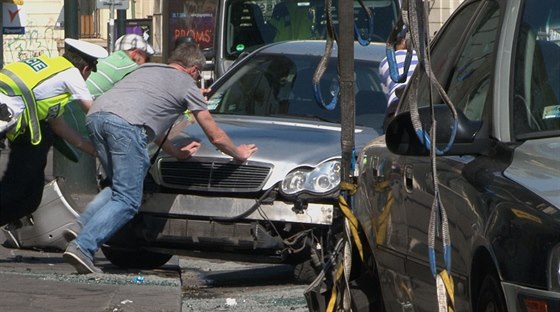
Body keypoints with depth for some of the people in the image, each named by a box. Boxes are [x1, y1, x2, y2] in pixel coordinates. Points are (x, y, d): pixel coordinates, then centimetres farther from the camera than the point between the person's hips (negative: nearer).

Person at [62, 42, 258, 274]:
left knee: (118, 188, 22)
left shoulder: (145, 69, 38)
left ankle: (81, 226, 2)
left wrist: (175, 152, 55)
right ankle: (82, 246, -17)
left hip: (95, 115, 7)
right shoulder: (186, 84, 20)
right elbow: (216, 136, 25)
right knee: (127, 201, -3)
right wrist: (239, 154, 43)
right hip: (126, 125, -7)